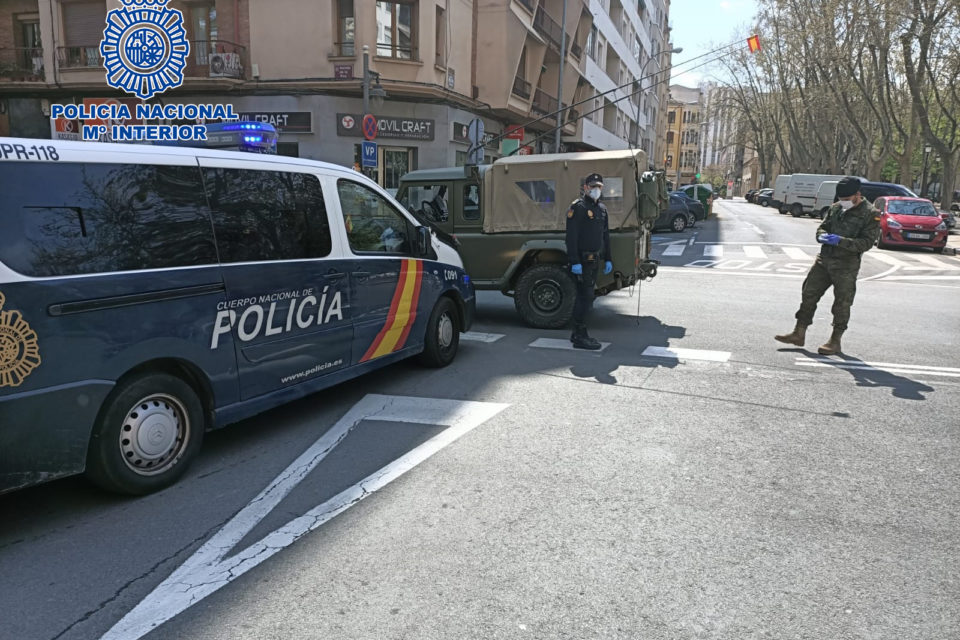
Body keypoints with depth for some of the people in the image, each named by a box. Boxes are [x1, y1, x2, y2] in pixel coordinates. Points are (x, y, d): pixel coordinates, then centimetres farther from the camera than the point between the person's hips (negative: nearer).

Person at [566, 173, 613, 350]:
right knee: (585, 297, -9)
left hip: (594, 259, 9)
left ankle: (577, 333, 23)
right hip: (582, 260, -9)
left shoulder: (602, 208, 15)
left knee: (584, 296, 14)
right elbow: (571, 237, -18)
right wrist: (575, 262, -24)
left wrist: (607, 259, 16)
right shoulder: (577, 207, -11)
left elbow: (605, 235, 21)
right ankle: (580, 337, -4)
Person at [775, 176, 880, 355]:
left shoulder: (871, 214, -8)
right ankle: (799, 334, 14)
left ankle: (835, 342, 12)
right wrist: (823, 236, -8)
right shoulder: (835, 208, 9)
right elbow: (822, 227, 16)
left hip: (846, 265, -6)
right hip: (824, 259, 6)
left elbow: (866, 242, -14)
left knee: (842, 303, 2)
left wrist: (840, 241, -26)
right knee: (809, 294, 6)